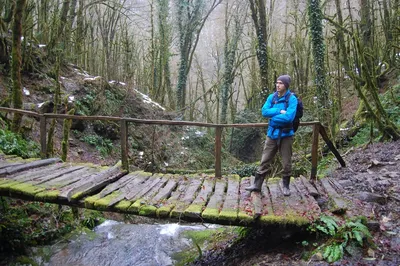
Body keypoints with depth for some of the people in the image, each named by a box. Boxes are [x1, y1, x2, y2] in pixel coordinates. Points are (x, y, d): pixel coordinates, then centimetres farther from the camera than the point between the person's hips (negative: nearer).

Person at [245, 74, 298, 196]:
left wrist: (273, 117, -12)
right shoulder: (271, 97, 4)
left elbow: (289, 117, -21)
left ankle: (286, 186, 24)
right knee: (265, 161, 7)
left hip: (286, 135, -4)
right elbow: (264, 111, -7)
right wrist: (279, 111, -18)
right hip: (272, 134, 4)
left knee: (286, 162, 8)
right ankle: (257, 185, 15)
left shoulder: (292, 99, -10)